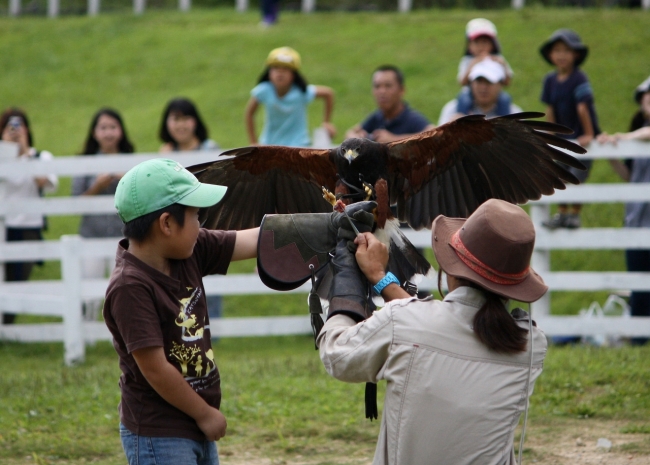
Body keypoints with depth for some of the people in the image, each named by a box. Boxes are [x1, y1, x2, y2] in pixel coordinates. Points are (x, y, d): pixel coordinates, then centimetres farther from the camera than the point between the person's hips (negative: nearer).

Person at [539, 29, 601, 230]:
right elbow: (550, 110, 2)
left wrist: (589, 134, -19)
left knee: (577, 178, -8)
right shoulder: (550, 80, -1)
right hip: (564, 136, 6)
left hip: (582, 136, -6)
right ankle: (561, 213, 19)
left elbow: (583, 108, -20)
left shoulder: (579, 79, -20)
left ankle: (575, 214, 5)